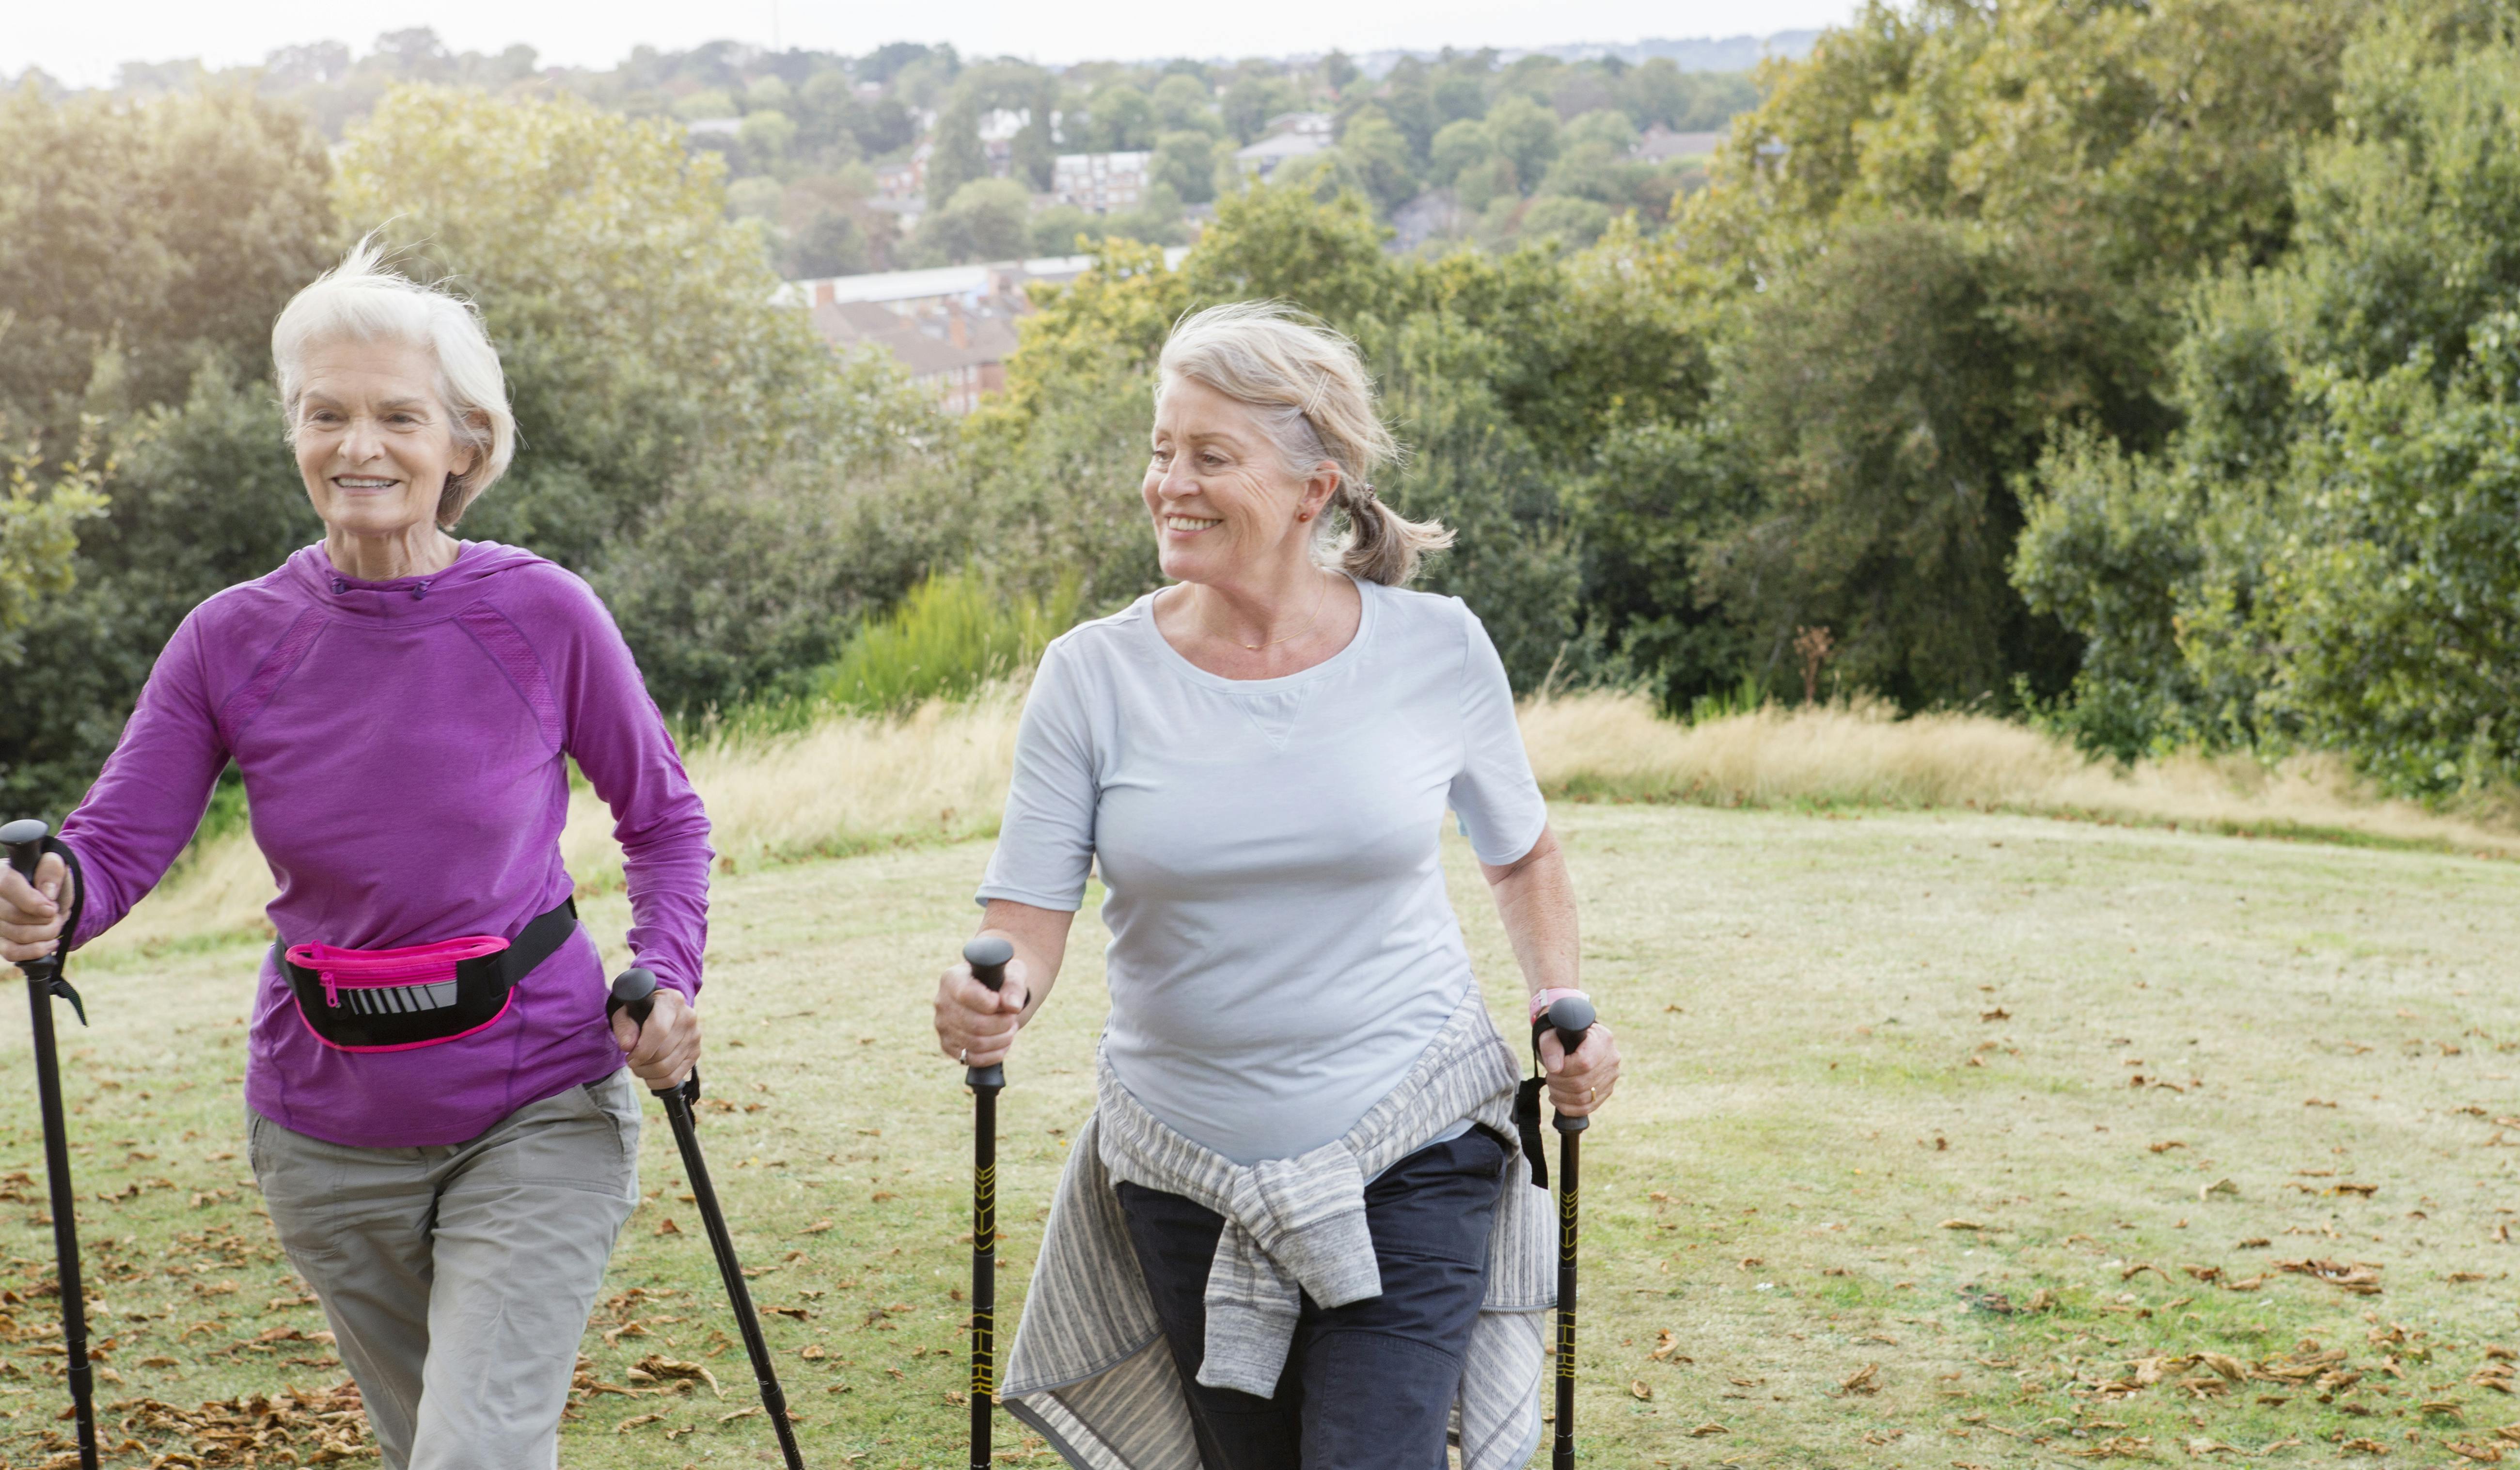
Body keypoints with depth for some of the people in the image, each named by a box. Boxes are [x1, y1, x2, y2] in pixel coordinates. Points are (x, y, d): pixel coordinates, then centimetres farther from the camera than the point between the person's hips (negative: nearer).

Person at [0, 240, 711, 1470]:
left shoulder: (544, 617, -11)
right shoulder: (232, 642, -6)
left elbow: (663, 819, 2)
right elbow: (116, 844, -9)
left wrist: (667, 977, -13)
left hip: (535, 1110, -3)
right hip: (326, 1127, 3)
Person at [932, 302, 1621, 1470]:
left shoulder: (1436, 650, -5)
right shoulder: (1095, 675, -6)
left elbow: (1521, 856, 11)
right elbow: (1026, 919, -8)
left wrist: (1560, 1009, -4)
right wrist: (991, 1000, -29)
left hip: (1410, 1161, -2)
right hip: (1184, 1173, 2)